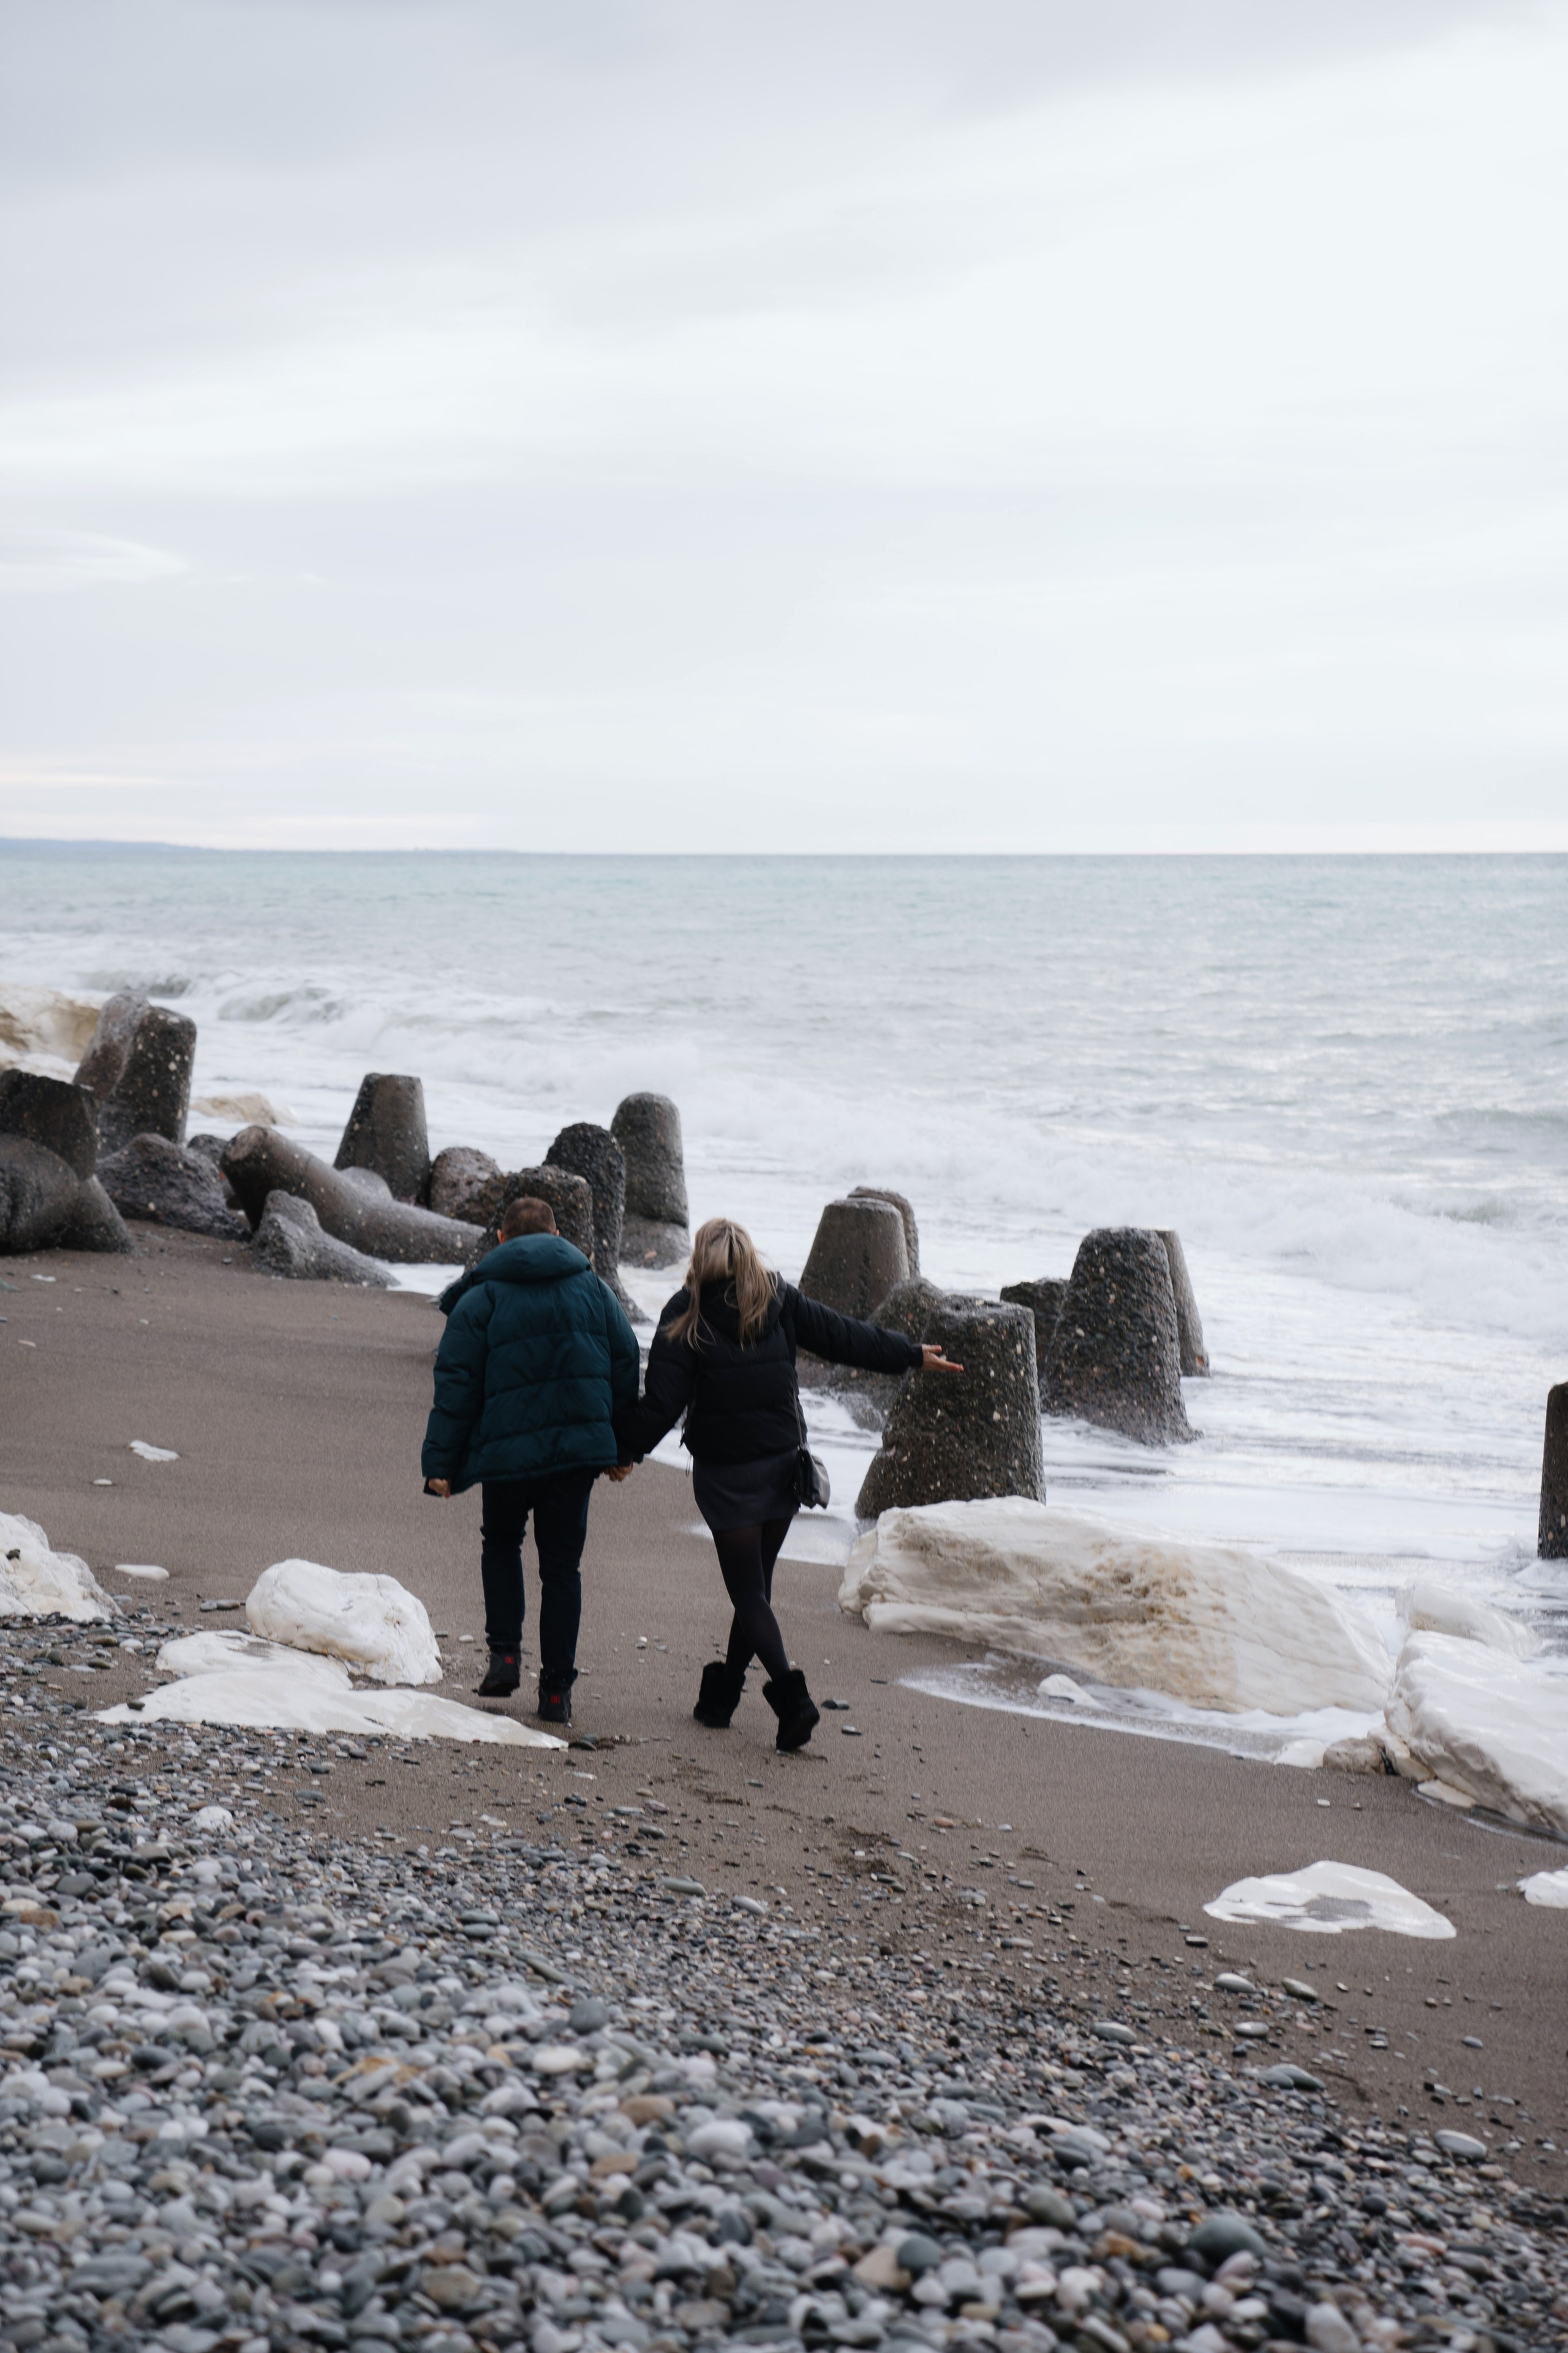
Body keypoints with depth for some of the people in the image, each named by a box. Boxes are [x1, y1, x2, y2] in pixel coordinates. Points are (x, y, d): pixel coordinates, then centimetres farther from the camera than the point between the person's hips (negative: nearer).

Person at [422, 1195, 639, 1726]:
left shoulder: (482, 1298, 1)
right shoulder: (593, 1288, 10)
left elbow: (456, 1385, -3)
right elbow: (625, 1366, 10)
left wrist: (440, 1463, -1)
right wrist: (623, 1448, 17)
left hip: (509, 1450, -2)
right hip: (580, 1448, 2)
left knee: (500, 1542, 23)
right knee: (562, 1565, 8)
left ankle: (505, 1654, 9)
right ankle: (557, 1691, 7)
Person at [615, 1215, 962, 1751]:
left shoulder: (686, 1319, -8)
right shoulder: (781, 1303, 1)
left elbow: (660, 1405, -12)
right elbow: (846, 1337, 9)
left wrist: (620, 1448, 0)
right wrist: (913, 1355, 22)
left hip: (724, 1474, -4)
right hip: (781, 1465, 4)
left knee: (748, 1591, 0)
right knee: (756, 1583, 16)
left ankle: (790, 1695, -18)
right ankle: (721, 1695, 26)